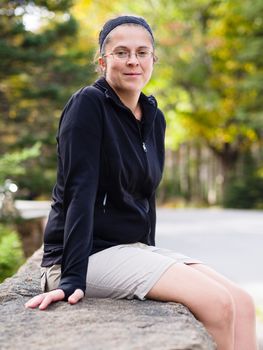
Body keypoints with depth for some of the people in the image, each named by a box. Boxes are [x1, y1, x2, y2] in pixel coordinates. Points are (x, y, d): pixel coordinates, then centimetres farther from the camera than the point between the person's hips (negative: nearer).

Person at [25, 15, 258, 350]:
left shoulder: (154, 118, 11)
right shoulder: (88, 104, -12)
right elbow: (79, 190, -20)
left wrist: (150, 257, 13)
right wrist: (72, 278, -25)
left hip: (137, 247, 8)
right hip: (91, 253, -7)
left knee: (242, 303, -8)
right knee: (217, 303, -21)